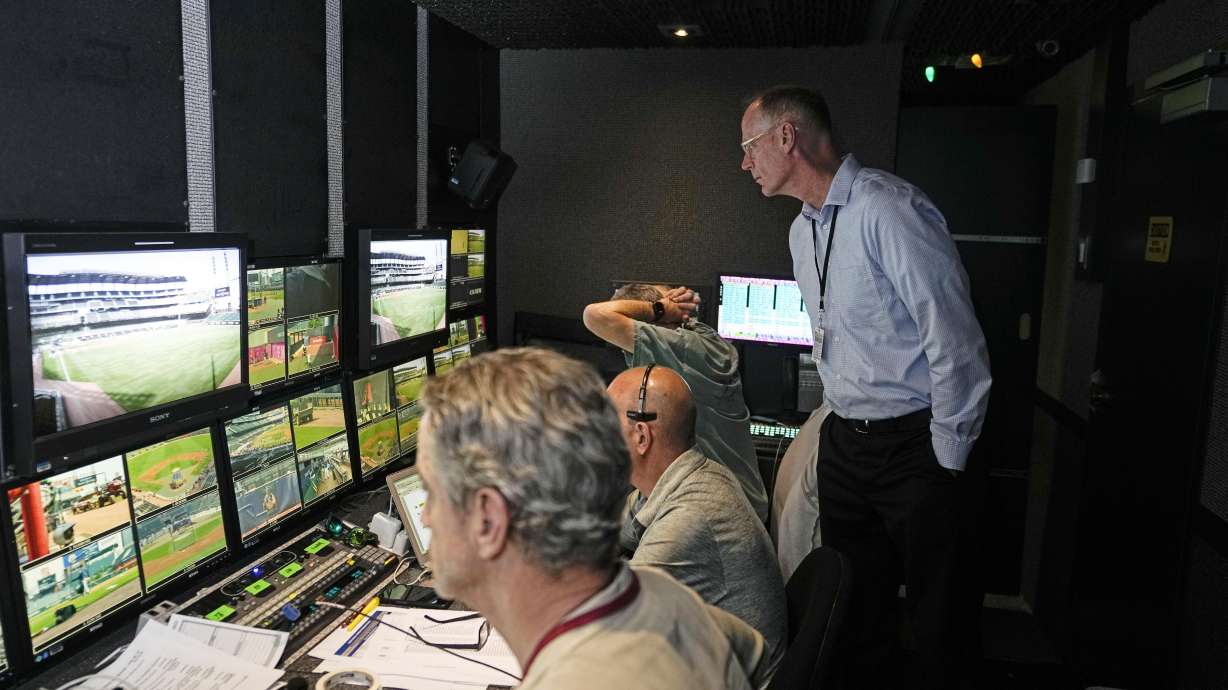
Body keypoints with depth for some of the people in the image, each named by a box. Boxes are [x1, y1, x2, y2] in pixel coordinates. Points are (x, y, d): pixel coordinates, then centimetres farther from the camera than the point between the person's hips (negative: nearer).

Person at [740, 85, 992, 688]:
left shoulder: (889, 209, -18)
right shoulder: (802, 231, 11)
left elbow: (956, 343, -18)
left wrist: (946, 461, -13)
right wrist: (843, 420, 18)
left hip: (915, 443, -7)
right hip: (843, 440, 8)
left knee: (937, 616, 6)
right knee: (855, 606, 17)